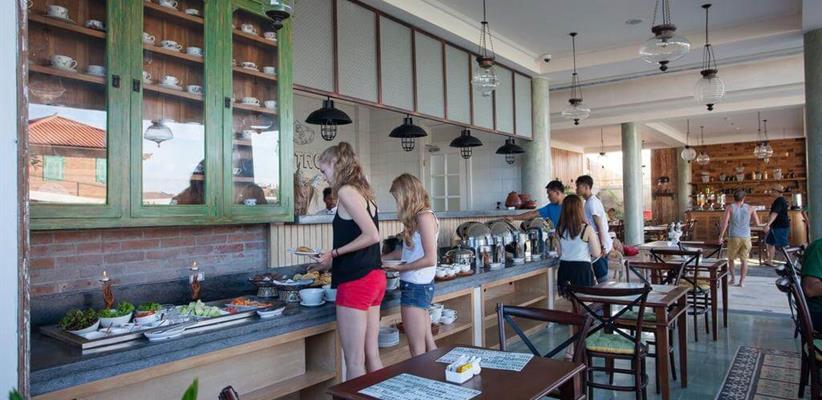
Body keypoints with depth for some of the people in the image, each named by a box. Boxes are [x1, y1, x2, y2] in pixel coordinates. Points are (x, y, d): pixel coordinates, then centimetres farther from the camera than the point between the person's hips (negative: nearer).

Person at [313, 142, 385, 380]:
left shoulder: (346, 191, -10)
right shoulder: (363, 192, 15)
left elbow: (372, 235, -20)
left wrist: (334, 253, -11)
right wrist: (333, 261, 17)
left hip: (356, 281, -9)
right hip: (374, 277, 9)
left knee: (354, 361, 0)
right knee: (371, 355, 14)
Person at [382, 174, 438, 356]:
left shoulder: (424, 217, -14)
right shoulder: (418, 217, 12)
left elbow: (430, 259, -18)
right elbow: (408, 252, 16)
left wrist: (401, 268, -11)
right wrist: (381, 258, 18)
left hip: (416, 286, -9)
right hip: (420, 286, 9)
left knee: (417, 350, -3)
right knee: (428, 343, 14)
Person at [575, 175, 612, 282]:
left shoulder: (592, 203, -15)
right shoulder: (593, 201, 15)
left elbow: (600, 226, -19)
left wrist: (602, 247, -20)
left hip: (600, 246, -10)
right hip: (602, 246, 10)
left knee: (601, 277, -4)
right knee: (602, 275, 14)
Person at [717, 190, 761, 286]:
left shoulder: (730, 208, -2)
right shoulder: (750, 208, 4)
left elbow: (725, 222, -14)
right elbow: (757, 223, 6)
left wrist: (721, 237, -12)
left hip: (734, 237, -1)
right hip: (746, 237, 2)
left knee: (731, 258, 17)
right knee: (744, 260, 8)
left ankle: (732, 277, 14)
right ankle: (741, 281, 5)